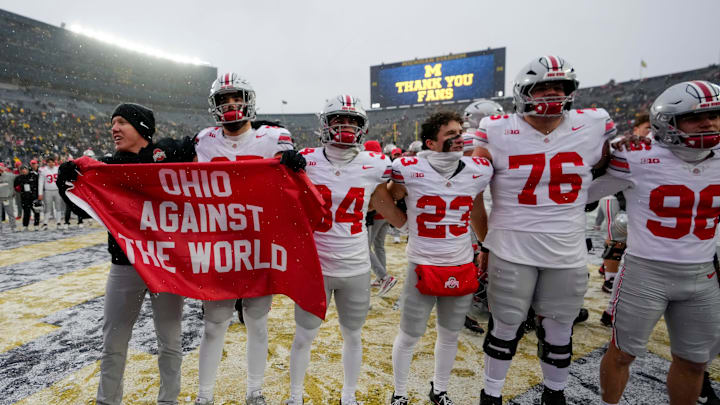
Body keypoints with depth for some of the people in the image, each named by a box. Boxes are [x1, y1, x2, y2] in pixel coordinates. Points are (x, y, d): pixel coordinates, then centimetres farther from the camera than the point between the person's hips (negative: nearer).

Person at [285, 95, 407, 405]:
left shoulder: (373, 165, -5)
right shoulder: (306, 161, -8)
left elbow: (396, 215, 3)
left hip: (356, 268, 1)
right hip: (314, 265, -1)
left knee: (353, 336, 19)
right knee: (304, 336, 14)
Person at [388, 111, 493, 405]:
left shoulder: (479, 171, -2)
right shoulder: (410, 170, -15)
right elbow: (388, 199, 4)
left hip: (462, 267, 4)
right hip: (423, 266, -3)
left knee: (450, 335, 19)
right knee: (409, 336, 11)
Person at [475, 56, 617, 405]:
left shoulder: (594, 127, 0)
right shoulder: (497, 132, -8)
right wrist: (485, 235, 0)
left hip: (568, 252, 3)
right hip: (512, 249, -3)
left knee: (558, 328, 17)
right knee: (506, 325, 9)